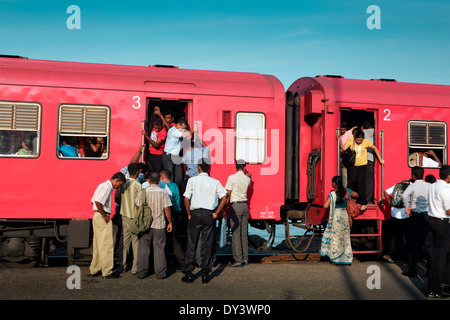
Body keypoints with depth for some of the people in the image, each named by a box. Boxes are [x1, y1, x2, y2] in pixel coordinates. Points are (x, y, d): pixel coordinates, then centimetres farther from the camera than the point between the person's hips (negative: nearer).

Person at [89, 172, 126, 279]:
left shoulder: (103, 185, 16)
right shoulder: (107, 187, -15)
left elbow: (93, 201, 22)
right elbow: (98, 202, -26)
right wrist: (104, 216, -17)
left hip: (97, 216, 10)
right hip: (102, 218, -10)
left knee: (97, 245, 15)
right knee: (107, 245, -5)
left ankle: (94, 270, 21)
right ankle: (107, 272, 0)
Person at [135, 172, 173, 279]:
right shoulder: (163, 192, -6)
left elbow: (138, 207, 2)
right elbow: (167, 209, -6)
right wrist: (170, 222, 4)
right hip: (159, 225, -1)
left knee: (143, 249, 9)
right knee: (159, 249, 6)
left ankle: (142, 272, 14)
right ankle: (161, 273, 9)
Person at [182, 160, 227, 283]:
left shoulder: (192, 180, 0)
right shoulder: (215, 182, 5)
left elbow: (186, 199, -7)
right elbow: (224, 198, -5)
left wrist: (189, 214, 2)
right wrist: (216, 213, 0)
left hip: (195, 213, -1)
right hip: (209, 215, 1)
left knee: (191, 244, 5)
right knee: (207, 244, 6)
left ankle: (188, 274, 8)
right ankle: (205, 274, 9)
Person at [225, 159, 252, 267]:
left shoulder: (232, 177, -7)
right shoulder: (247, 179, 7)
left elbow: (228, 194, -8)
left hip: (235, 206, -5)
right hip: (245, 206, 5)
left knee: (236, 234, -4)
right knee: (244, 234, 12)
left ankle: (239, 260, -6)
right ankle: (245, 258, 16)